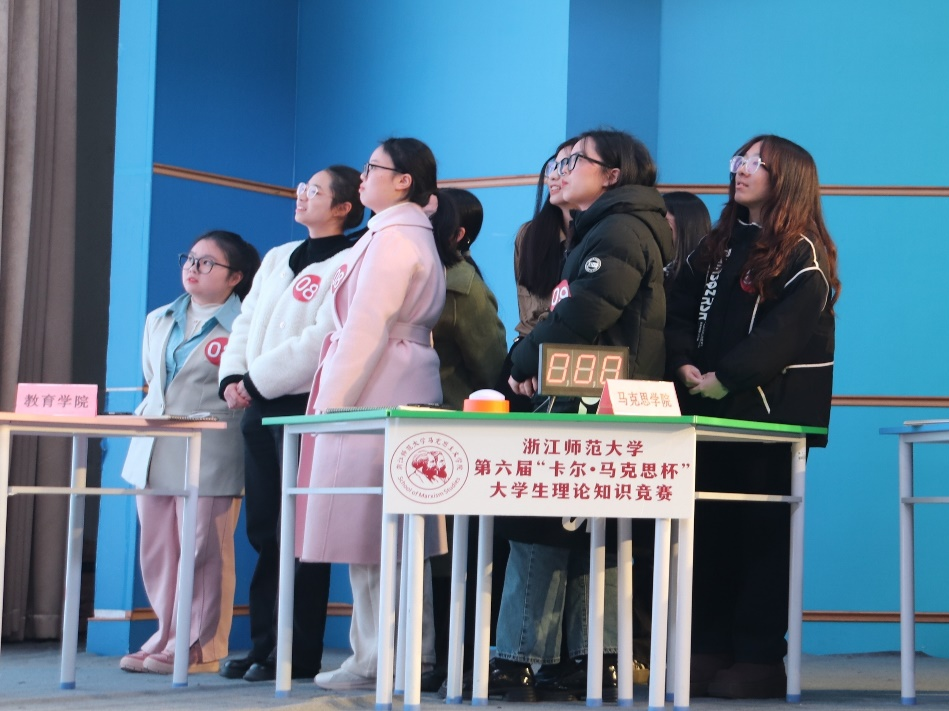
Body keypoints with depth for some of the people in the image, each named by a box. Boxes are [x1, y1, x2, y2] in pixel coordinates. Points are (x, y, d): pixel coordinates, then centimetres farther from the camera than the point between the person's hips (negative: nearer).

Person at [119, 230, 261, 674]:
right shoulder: (158, 321, 19)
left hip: (209, 455, -7)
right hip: (154, 453, 7)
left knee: (204, 550, -4)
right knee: (156, 550, 7)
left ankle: (200, 647, 3)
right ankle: (168, 636, 16)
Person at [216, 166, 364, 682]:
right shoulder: (277, 259, 20)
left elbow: (322, 339, -17)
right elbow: (246, 322, 19)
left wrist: (259, 381, -16)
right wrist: (233, 377, 2)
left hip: (304, 406, -8)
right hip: (260, 407, 8)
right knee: (262, 531, 8)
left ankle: (300, 654, -1)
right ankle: (263, 645, 13)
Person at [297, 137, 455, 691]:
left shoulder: (393, 239, -11)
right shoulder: (415, 235, 20)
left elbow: (366, 326, -17)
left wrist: (333, 398, -15)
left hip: (375, 397, -10)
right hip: (399, 398, 10)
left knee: (367, 529, -8)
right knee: (390, 536, 10)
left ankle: (377, 661, -6)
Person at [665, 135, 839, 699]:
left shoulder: (802, 256, -4)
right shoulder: (718, 246, 18)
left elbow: (783, 333, -16)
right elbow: (680, 311, 10)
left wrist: (723, 377, -21)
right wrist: (686, 367, -7)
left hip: (770, 415, -6)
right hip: (711, 415, 7)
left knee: (762, 532, -4)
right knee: (711, 529, 6)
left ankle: (761, 660, 0)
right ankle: (710, 651, 11)